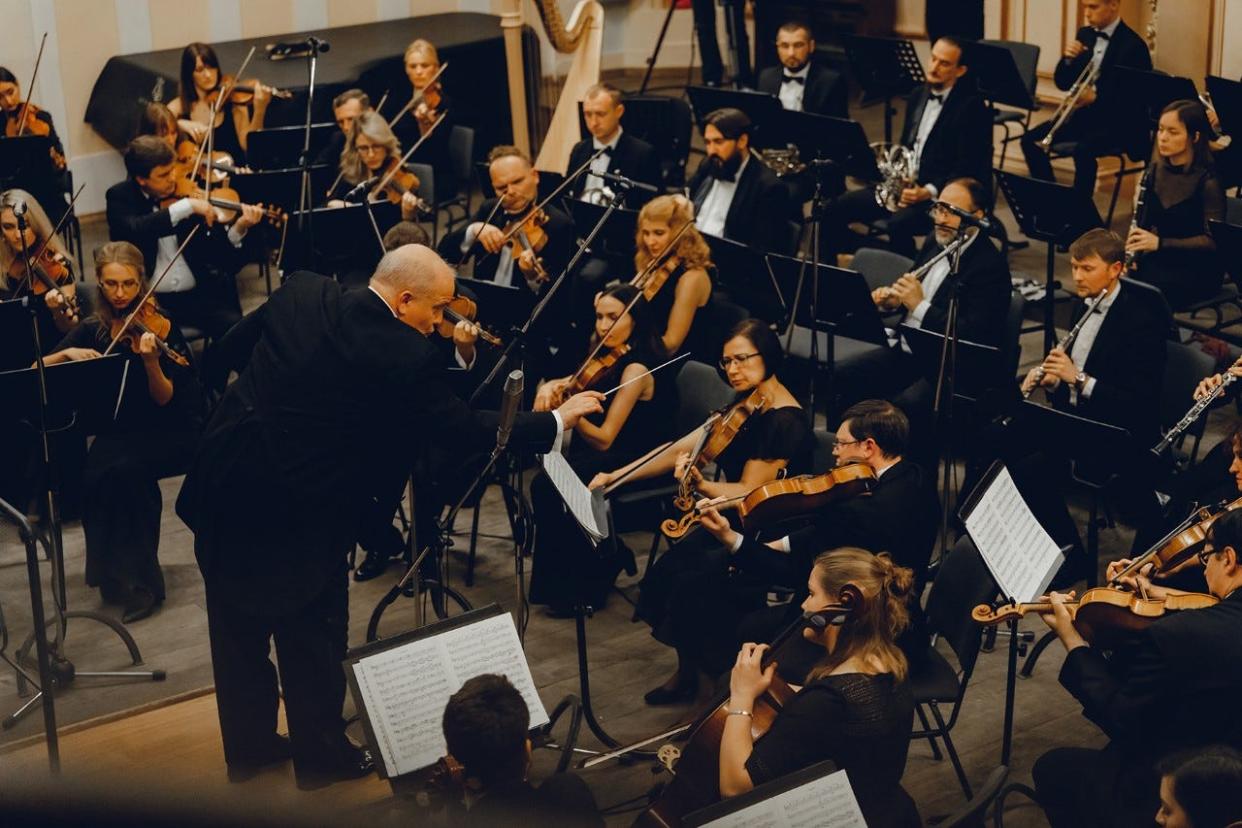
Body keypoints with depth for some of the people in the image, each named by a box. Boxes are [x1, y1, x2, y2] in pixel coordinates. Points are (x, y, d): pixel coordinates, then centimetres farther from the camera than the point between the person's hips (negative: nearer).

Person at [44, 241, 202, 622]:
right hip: (118, 430, 3)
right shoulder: (92, 330, 3)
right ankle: (112, 568, -9)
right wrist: (67, 354, -19)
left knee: (126, 469, -33)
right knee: (95, 476, -29)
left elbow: (164, 399, -13)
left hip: (171, 432, -3)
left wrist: (151, 362, -32)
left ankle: (142, 580, -20)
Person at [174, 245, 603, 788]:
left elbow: (229, 349, 10)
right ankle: (321, 757, 30)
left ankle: (248, 746, 36)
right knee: (313, 634, 15)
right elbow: (466, 429, -9)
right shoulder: (406, 355, -17)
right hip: (299, 513, -6)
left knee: (238, 625, 20)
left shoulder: (301, 293, -1)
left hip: (223, 485, 6)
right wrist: (555, 421, 1)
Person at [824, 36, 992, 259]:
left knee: (899, 223, -37)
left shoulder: (971, 107, -10)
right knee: (835, 210, -7)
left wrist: (929, 192, -27)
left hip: (941, 195, -7)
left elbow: (967, 170, -15)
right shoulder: (918, 96, 14)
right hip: (905, 185, 8)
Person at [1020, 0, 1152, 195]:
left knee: (1083, 150, -35)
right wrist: (1068, 59, -11)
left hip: (1118, 122, -7)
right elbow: (1063, 83, 10)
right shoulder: (1085, 35, 8)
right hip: (1084, 114, 7)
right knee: (1031, 140, -10)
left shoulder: (1133, 45, -13)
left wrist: (1096, 97, -28)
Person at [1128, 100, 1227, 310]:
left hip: (1198, 272, -5)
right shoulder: (1157, 171, 5)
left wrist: (1160, 243, -26)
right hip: (1160, 261, 6)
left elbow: (1212, 241, -17)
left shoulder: (1208, 181, -14)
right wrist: (1133, 251, -7)